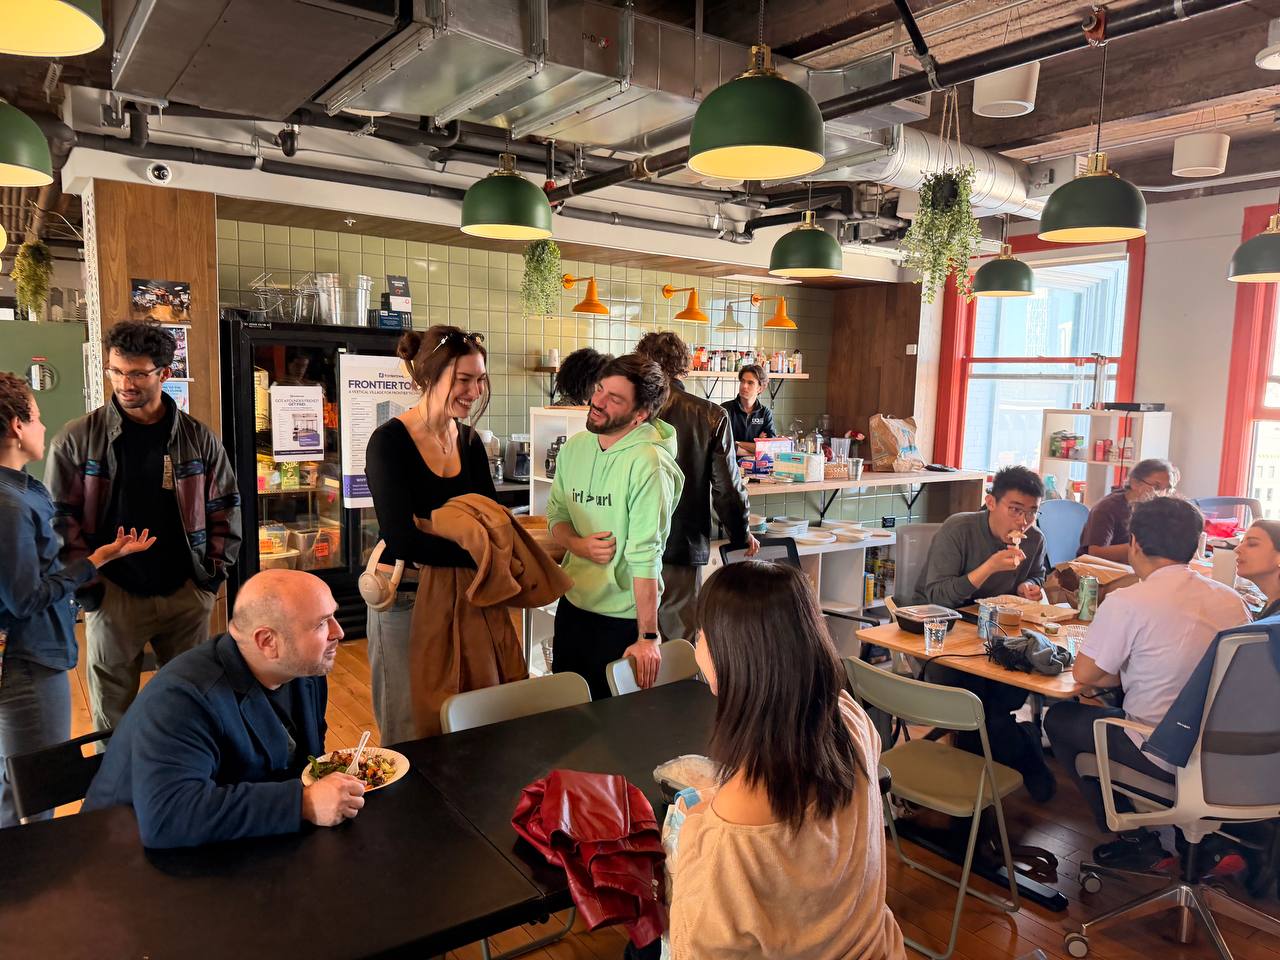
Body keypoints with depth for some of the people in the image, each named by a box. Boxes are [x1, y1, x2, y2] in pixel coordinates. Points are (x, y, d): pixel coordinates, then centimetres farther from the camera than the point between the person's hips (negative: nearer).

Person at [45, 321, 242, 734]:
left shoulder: (198, 437, 0)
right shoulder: (77, 439, -4)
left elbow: (226, 503, 8)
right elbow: (60, 515, -1)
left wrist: (216, 568, 2)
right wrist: (84, 583, -6)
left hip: (186, 593, 2)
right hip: (113, 593, -1)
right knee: (113, 711, 10)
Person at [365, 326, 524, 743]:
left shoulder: (469, 441, 6)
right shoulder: (389, 442, -13)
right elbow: (403, 538, -20)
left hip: (467, 599, 6)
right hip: (407, 602, -5)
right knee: (413, 735, 8)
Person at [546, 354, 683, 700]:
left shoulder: (647, 462, -22)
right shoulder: (574, 447, 0)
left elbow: (645, 555, -25)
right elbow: (556, 516, 8)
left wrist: (648, 637, -25)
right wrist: (579, 545, -14)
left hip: (623, 618, -6)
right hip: (572, 604, 6)